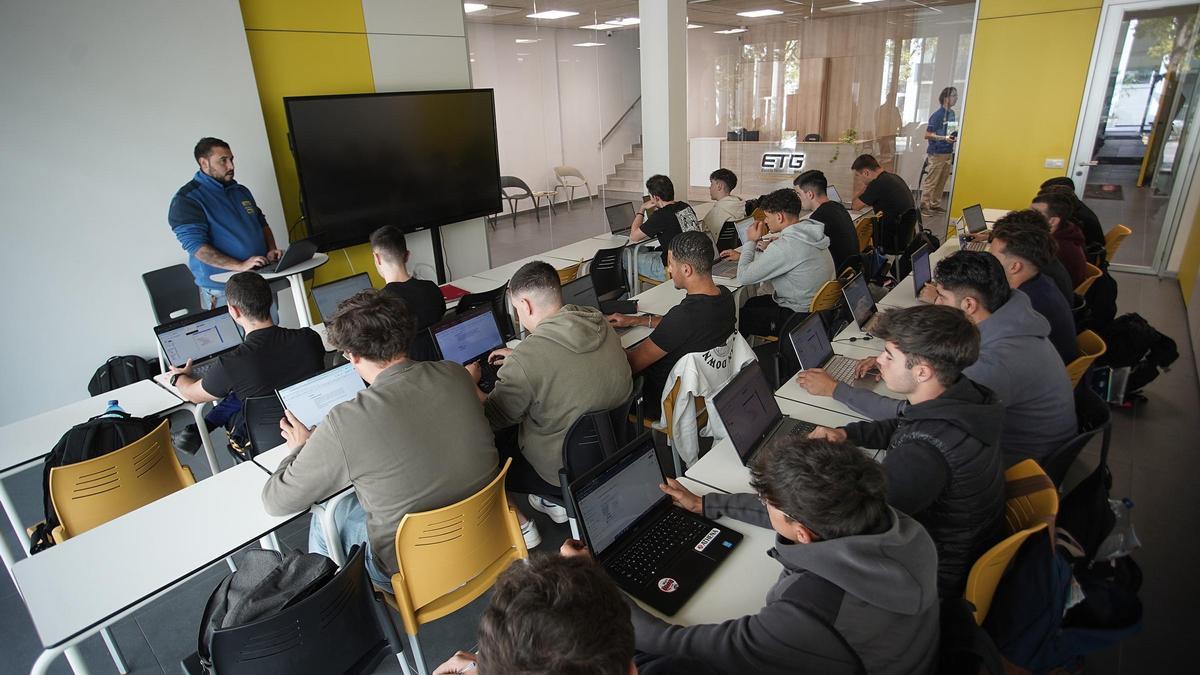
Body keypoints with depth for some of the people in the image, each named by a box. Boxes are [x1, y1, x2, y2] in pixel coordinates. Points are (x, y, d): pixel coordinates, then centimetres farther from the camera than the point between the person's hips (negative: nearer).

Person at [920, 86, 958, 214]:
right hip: (937, 153, -7)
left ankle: (935, 204, 18)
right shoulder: (937, 115, -12)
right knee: (931, 181, -3)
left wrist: (955, 137, 5)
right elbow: (927, 135, -14)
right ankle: (924, 205, 4)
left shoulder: (952, 113, 11)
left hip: (948, 153, 8)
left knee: (942, 182, 10)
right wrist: (944, 138, -23)